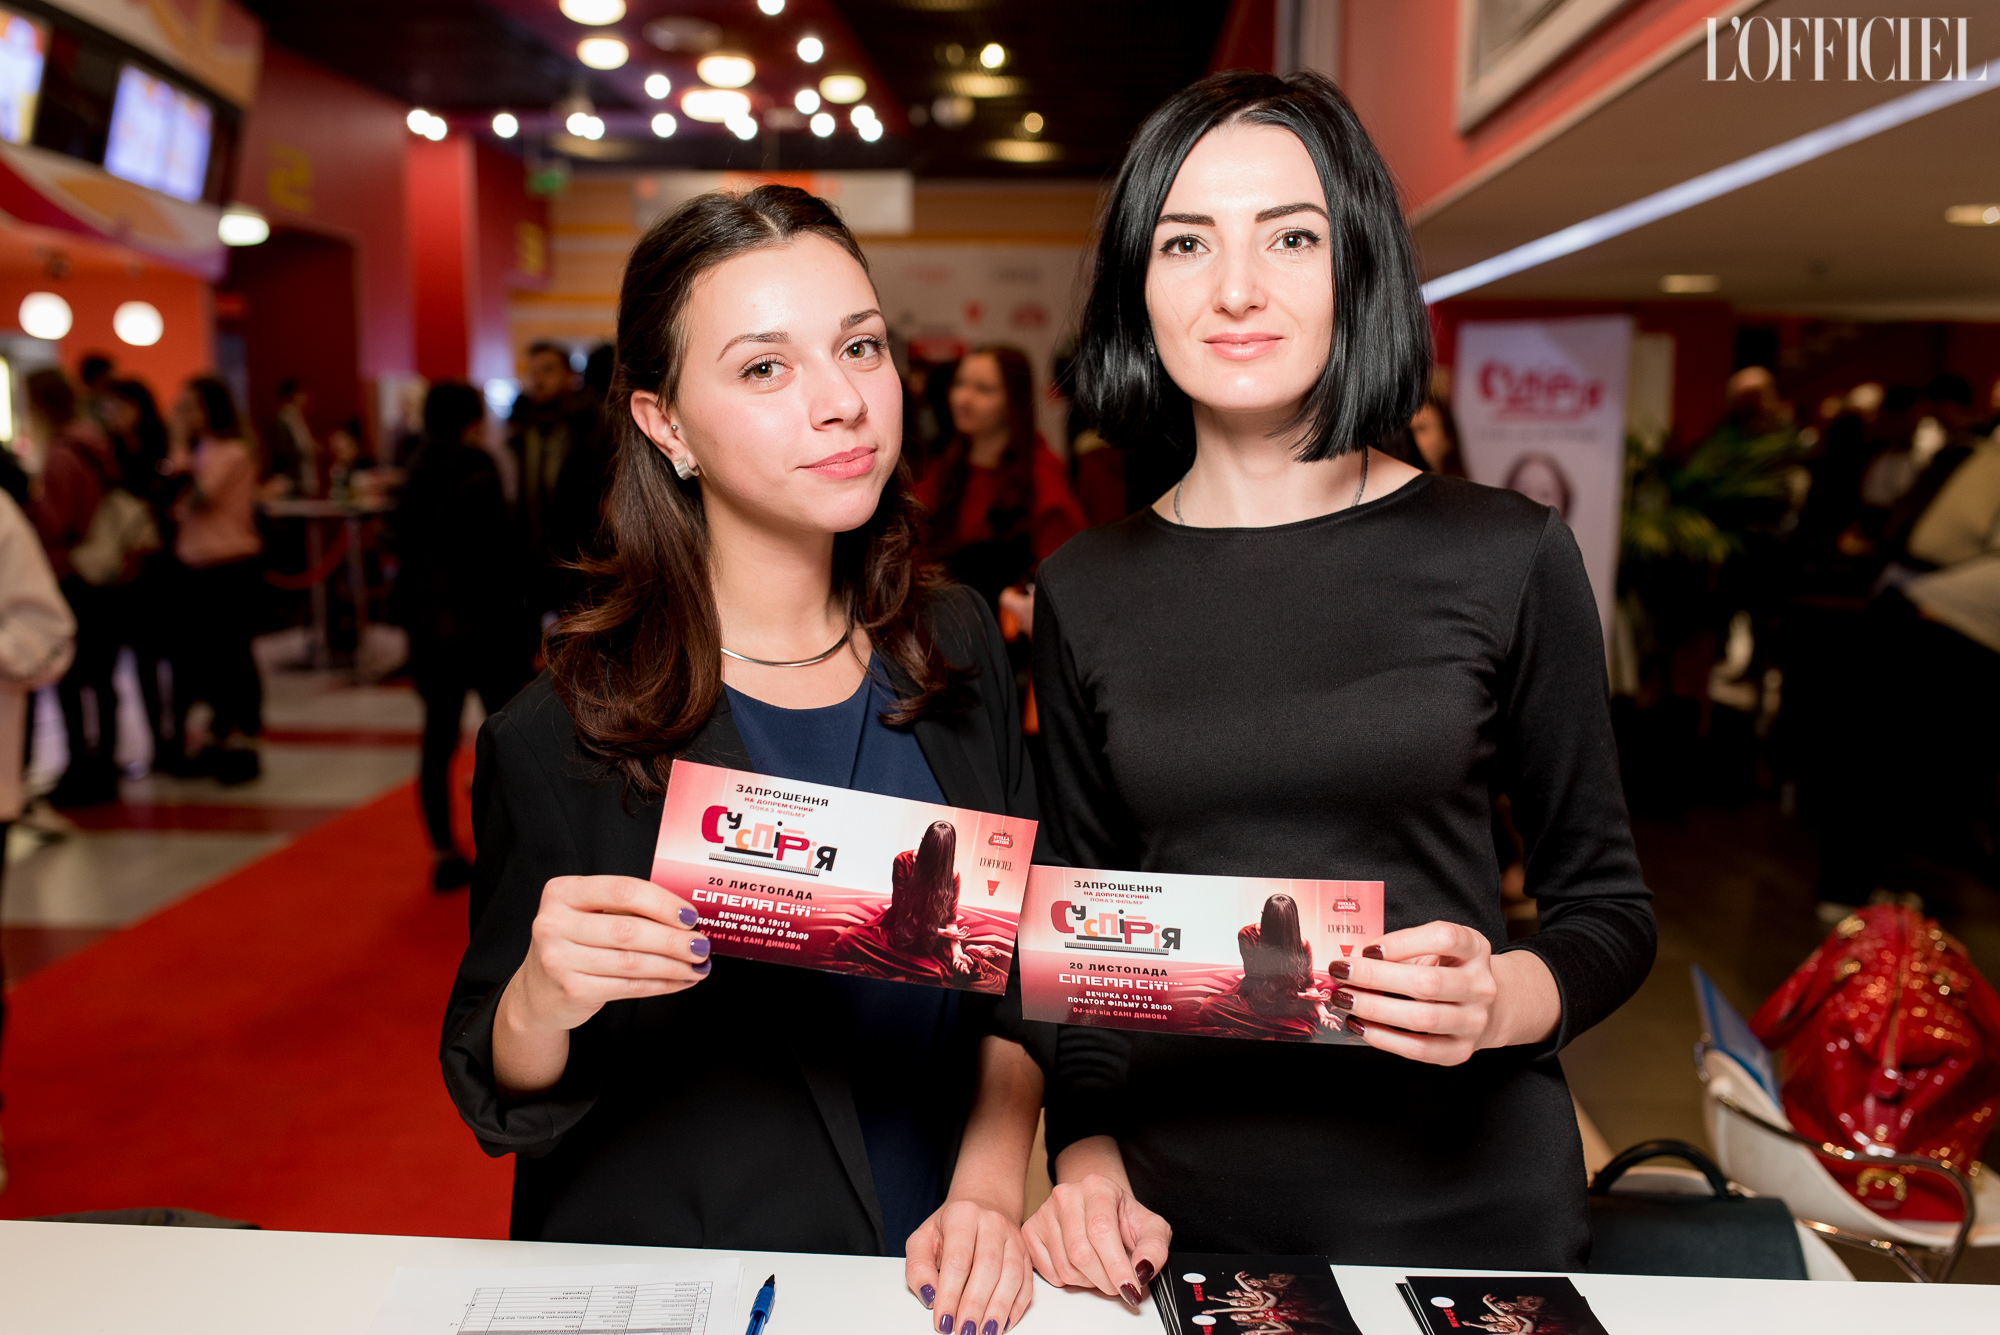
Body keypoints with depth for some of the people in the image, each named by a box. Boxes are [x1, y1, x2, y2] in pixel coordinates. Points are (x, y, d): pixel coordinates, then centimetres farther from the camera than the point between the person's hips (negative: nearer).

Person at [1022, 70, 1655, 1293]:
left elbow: (1609, 906, 2)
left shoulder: (1509, 556, -5)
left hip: (1469, 1203, -1)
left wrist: (1504, 1001, -17)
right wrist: (1089, 1155, -7)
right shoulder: (1084, 593, 1)